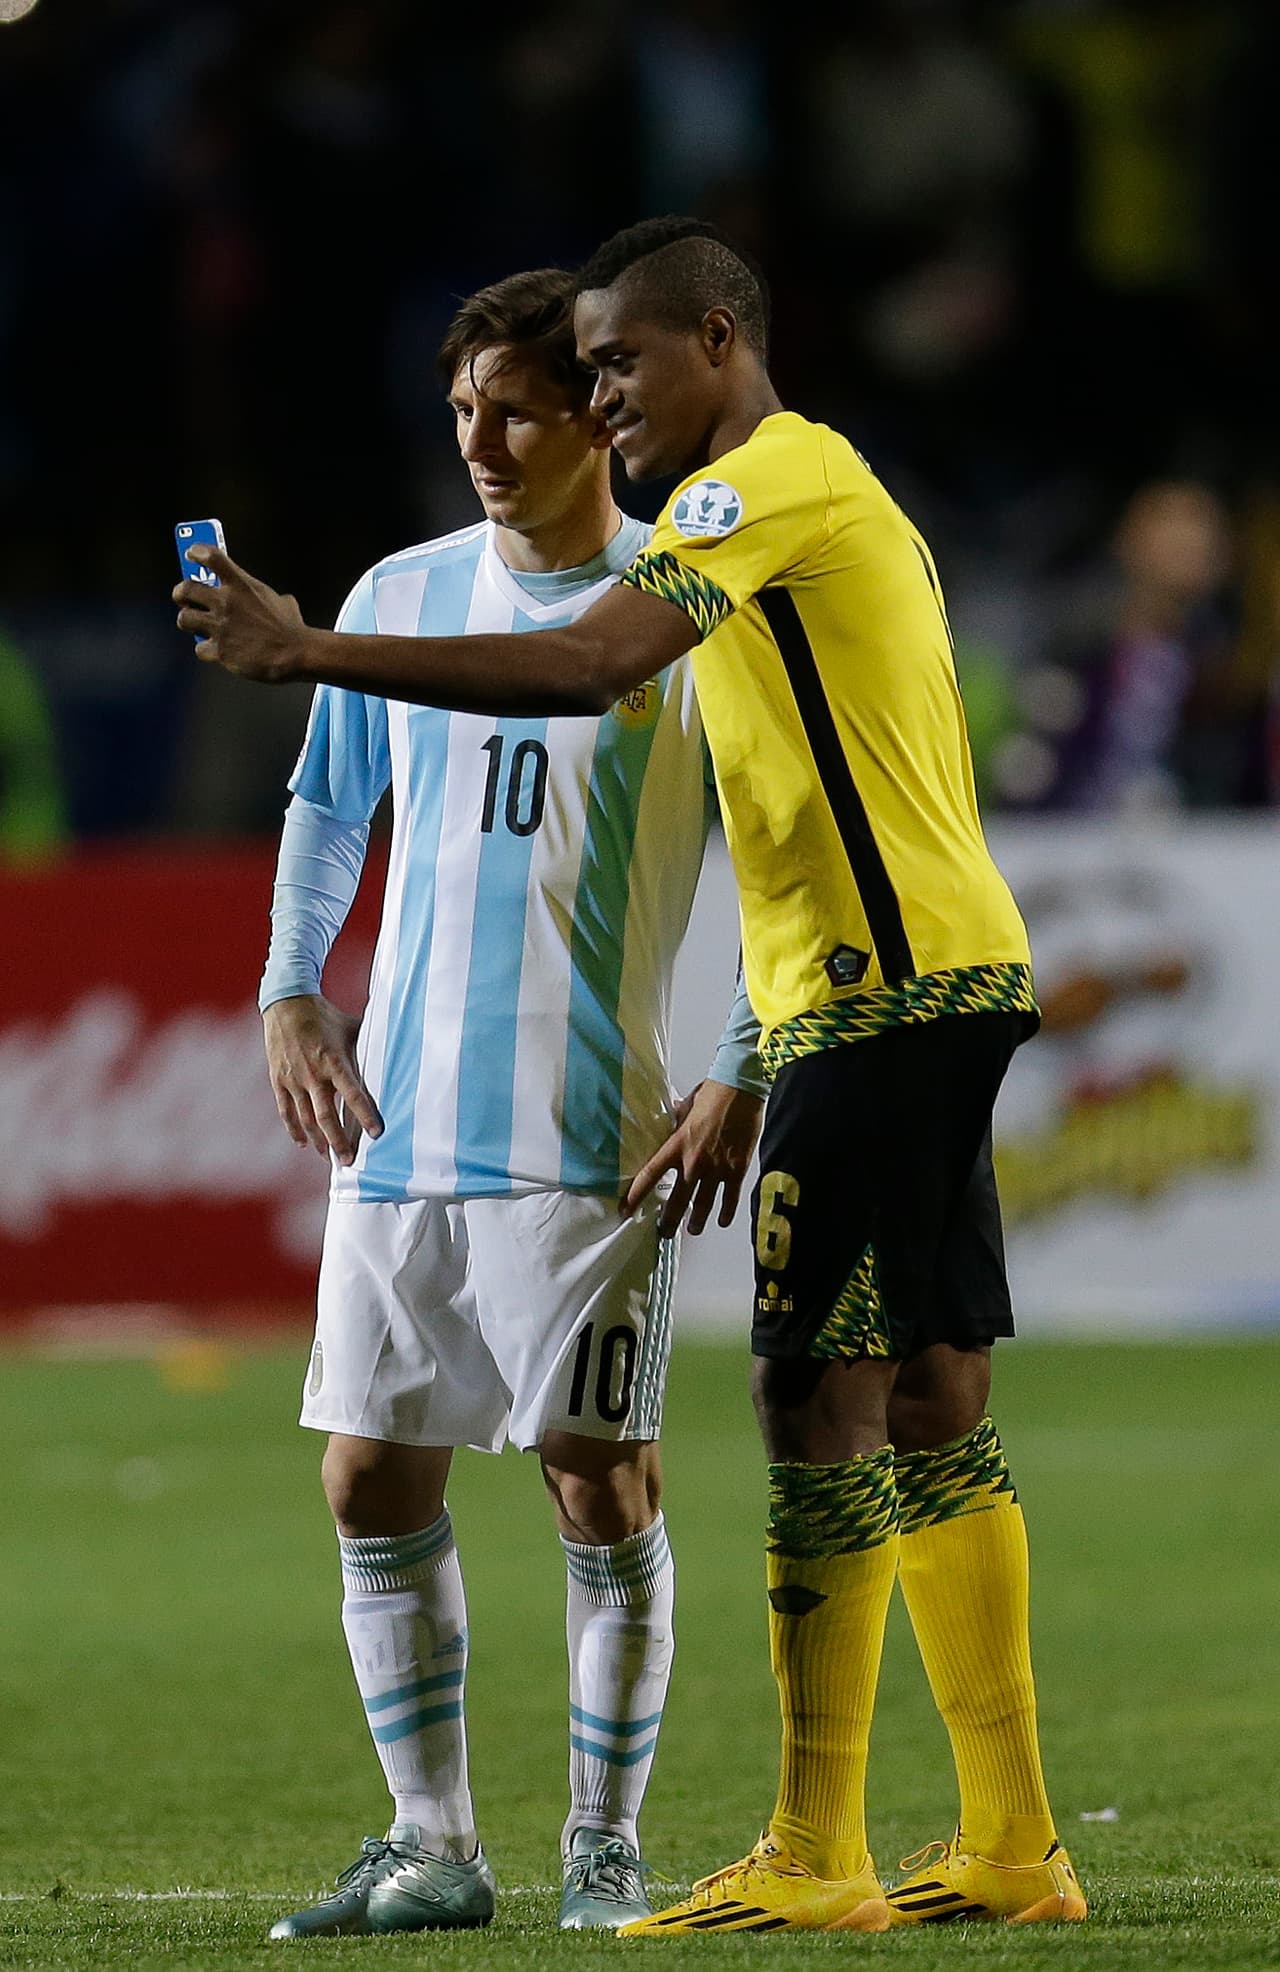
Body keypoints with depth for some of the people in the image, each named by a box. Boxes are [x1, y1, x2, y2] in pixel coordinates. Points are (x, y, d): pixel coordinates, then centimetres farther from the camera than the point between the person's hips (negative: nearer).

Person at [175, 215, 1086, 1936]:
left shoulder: (774, 478, -9)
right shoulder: (817, 492, 23)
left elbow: (590, 666, -25)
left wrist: (311, 654, -24)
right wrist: (748, 1088, 24)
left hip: (887, 988, -10)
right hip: (936, 976, 10)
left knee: (818, 1397, -9)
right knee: (933, 1407, 9)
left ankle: (814, 1860, -9)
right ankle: (1013, 1849, 10)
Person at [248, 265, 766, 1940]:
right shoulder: (401, 598, 12)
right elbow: (327, 804, 24)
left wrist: (747, 1076, -9)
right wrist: (291, 996, 10)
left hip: (586, 1133, -5)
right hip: (396, 1120, 5)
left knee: (598, 1478, -4)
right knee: (373, 1476, 4)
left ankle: (606, 1846, 8)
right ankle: (433, 1847, 13)